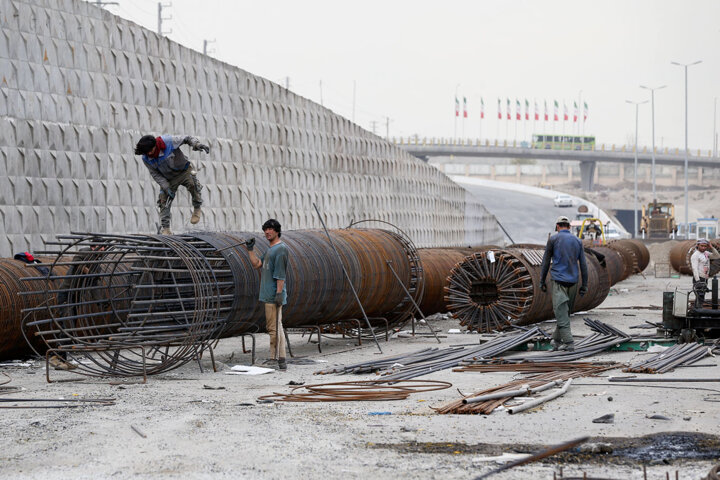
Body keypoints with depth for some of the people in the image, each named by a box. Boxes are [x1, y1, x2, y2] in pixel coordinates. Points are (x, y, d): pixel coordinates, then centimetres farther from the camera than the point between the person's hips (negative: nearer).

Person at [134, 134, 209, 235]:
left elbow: (186, 139, -13)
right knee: (164, 201, -8)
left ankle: (197, 209, -11)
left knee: (192, 183, -32)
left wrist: (197, 144, -30)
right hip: (168, 179, 3)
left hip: (183, 170, -3)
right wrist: (166, 187, -19)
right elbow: (155, 174, -7)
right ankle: (165, 228, 1)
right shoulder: (146, 159, -16)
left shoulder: (169, 141, -26)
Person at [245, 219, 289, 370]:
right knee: (273, 327, 11)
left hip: (274, 295, -10)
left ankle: (275, 359, -11)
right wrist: (250, 250, 12)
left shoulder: (281, 248, -11)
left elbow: (280, 273, -17)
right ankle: (280, 359, 15)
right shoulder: (271, 249, 19)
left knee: (274, 327, -11)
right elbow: (257, 264, 23)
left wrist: (279, 292, -22)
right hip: (268, 294, 10)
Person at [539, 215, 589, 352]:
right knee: (565, 312, 14)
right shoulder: (578, 241, 9)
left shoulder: (553, 239, -1)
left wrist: (542, 282, 10)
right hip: (573, 282, 4)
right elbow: (583, 264, 8)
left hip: (559, 282, -4)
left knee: (561, 313, -6)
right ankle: (556, 340, 21)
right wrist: (584, 285, 11)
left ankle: (569, 343, -14)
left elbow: (546, 262, 2)